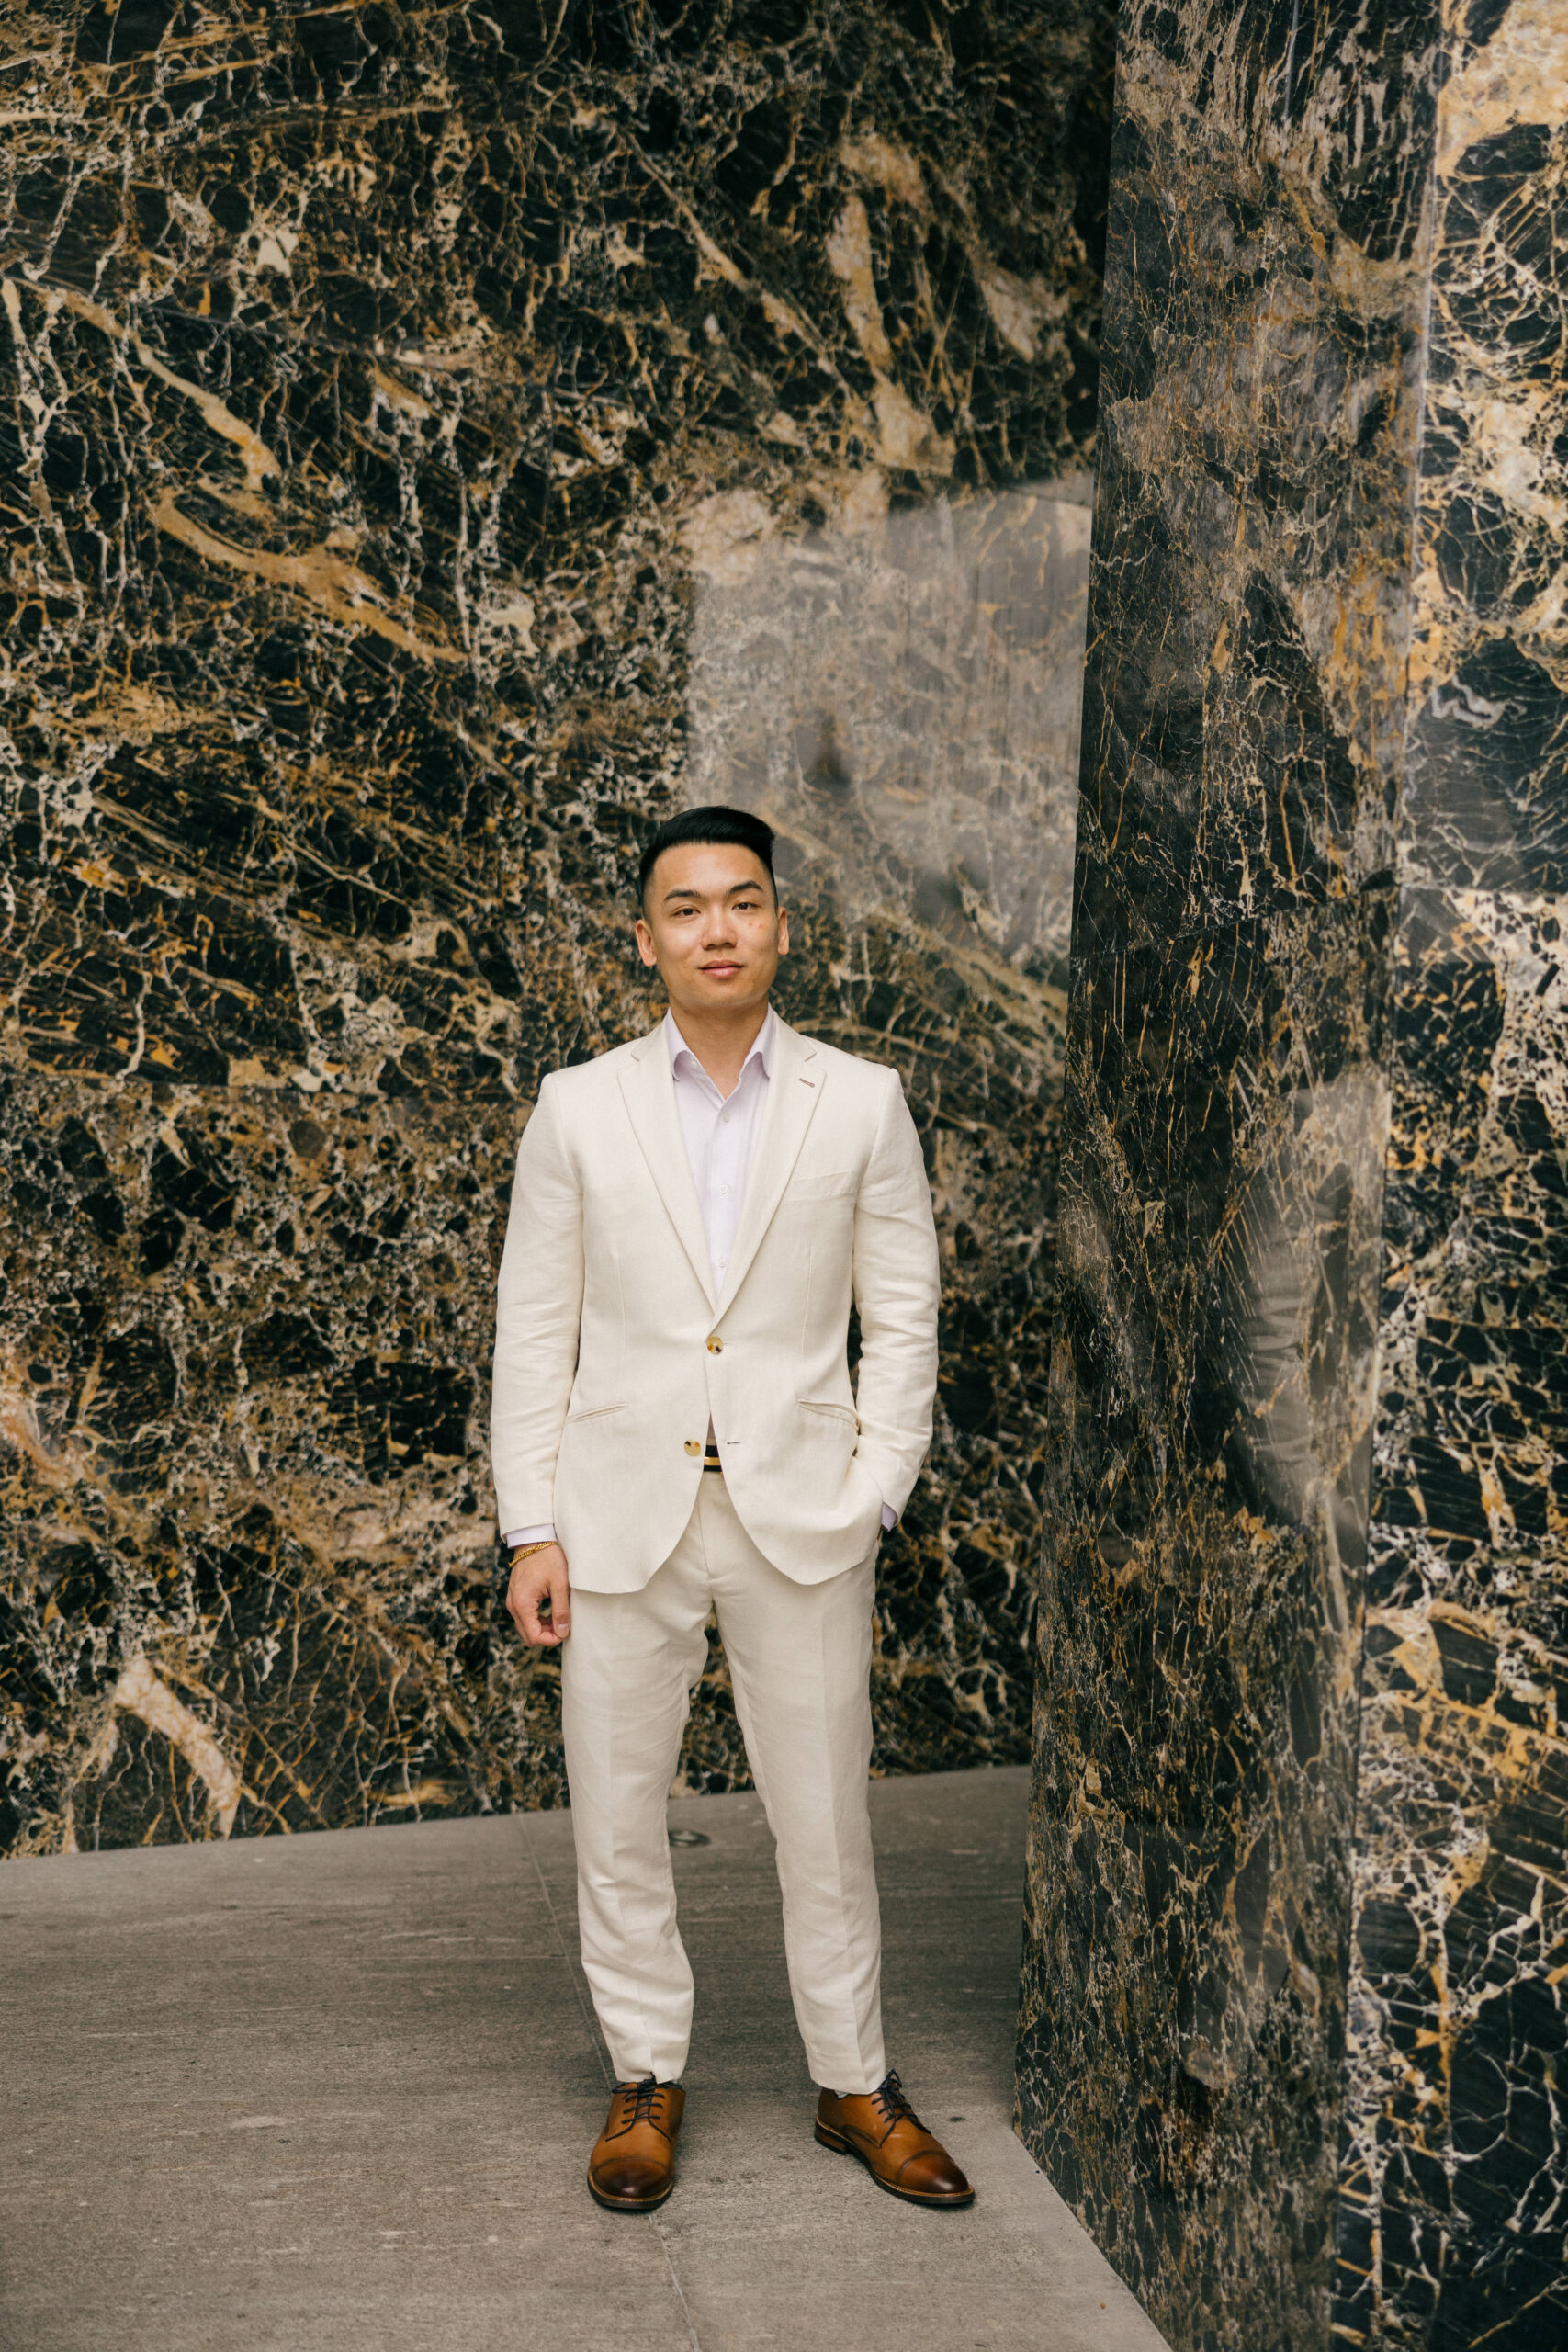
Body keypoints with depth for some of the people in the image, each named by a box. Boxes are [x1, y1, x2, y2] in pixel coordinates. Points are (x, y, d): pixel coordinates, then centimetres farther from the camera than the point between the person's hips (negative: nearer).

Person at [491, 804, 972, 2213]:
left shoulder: (862, 1104, 2)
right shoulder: (579, 1107, 2)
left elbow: (903, 1319, 5)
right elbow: (535, 1329, 3)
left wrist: (872, 1498, -3)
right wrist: (531, 1529, -2)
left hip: (801, 1517, 0)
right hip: (621, 1512, 1)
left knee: (825, 1819, 8)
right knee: (617, 1819, 9)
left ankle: (854, 2084, 27)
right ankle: (648, 2078, 29)